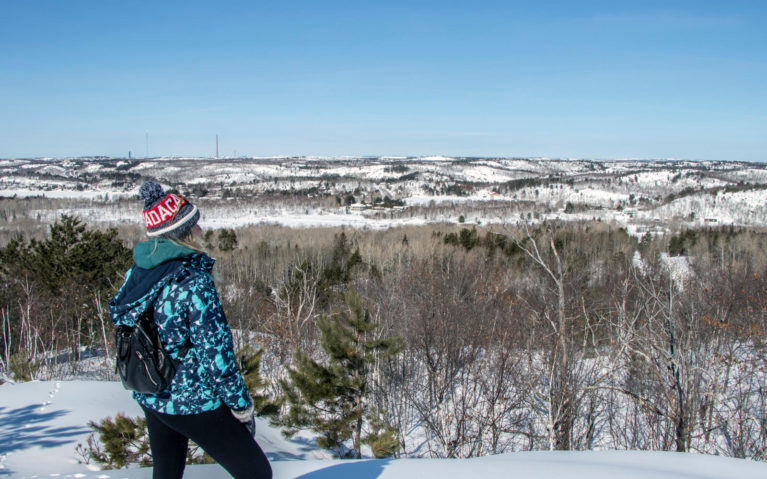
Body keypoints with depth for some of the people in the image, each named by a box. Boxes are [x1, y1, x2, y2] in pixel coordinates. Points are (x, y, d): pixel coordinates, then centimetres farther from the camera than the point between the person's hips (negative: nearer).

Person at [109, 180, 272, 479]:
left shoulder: (136, 273, 0)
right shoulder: (192, 280, -22)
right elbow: (215, 350, -21)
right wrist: (241, 404, -9)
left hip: (150, 400, 8)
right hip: (193, 404, -8)